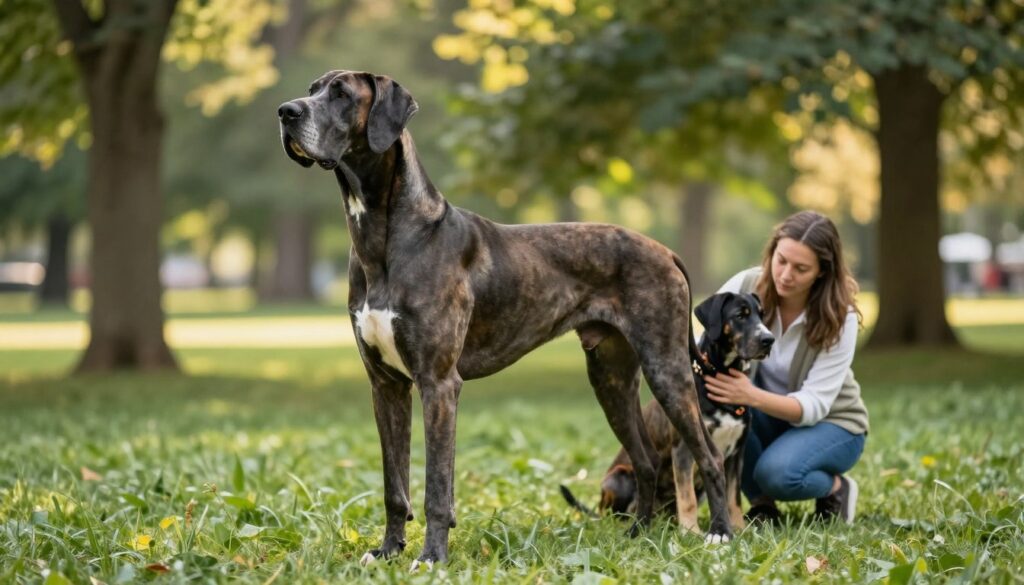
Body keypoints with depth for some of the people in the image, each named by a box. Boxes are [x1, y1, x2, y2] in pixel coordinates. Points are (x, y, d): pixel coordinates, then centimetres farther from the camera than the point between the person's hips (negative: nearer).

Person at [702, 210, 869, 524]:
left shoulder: (839, 319, -22)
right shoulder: (745, 286, -17)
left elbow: (814, 404, -27)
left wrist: (752, 396, -46)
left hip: (830, 423, -3)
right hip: (766, 420, 3)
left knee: (777, 473, -35)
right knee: (721, 404, -31)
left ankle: (835, 487, 0)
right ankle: (760, 502, -9)